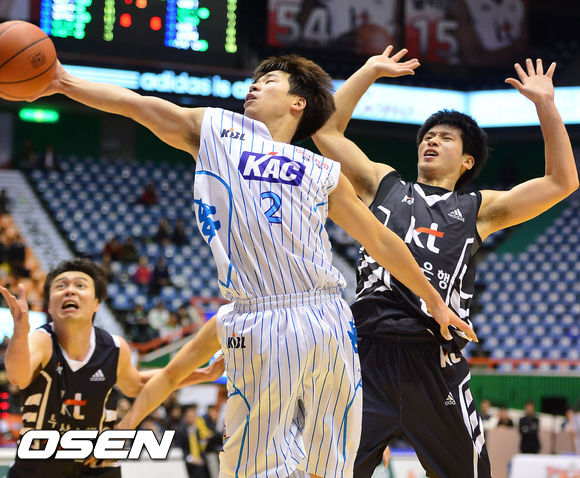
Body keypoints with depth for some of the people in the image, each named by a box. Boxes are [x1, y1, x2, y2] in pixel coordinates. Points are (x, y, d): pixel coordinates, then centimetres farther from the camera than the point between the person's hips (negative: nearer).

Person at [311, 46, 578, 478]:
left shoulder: (477, 209, 18)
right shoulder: (383, 184, 21)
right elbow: (328, 130, 18)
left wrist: (545, 104, 10)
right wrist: (370, 71, 19)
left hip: (436, 361, 1)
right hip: (371, 349, 0)